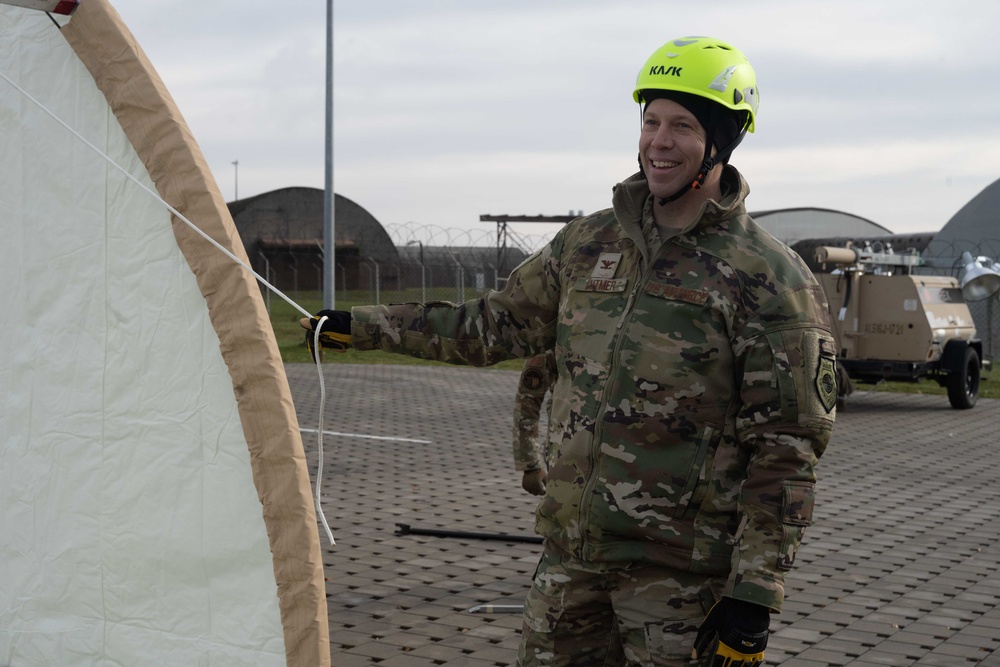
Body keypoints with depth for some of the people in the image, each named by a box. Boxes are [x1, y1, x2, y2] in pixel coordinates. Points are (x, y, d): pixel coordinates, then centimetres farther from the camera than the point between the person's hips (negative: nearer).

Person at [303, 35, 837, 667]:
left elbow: (787, 448, -11)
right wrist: (363, 326, 19)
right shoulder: (589, 242, 8)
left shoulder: (771, 279, -10)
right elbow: (498, 323, 20)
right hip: (572, 552, 6)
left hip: (681, 573, -5)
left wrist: (755, 593, -15)